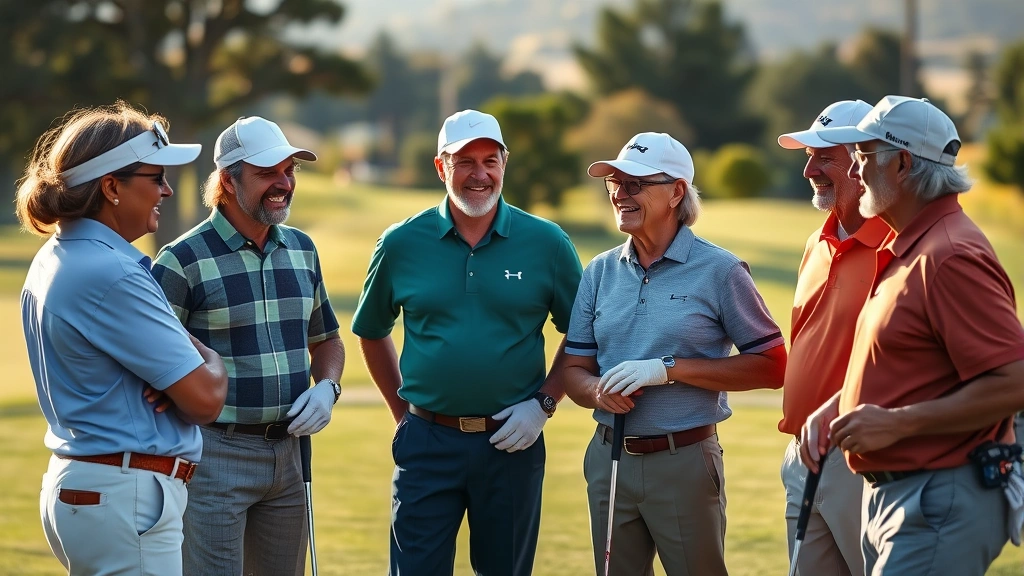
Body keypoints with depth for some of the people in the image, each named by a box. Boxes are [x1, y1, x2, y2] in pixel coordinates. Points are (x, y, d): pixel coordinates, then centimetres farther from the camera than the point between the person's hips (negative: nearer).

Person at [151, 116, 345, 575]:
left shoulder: (301, 249, 10)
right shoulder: (183, 261, -9)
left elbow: (325, 339, 22)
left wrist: (327, 387, 2)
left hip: (286, 450, 6)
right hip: (214, 455, -6)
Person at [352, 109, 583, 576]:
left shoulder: (546, 243, -1)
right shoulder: (401, 245, 1)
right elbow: (371, 333, 14)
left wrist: (544, 403, -3)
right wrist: (403, 411, 9)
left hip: (512, 444, 0)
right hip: (427, 444, 0)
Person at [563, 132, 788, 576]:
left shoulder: (719, 271, -6)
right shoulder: (600, 272, 9)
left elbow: (771, 366, -9)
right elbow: (574, 368, 12)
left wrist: (668, 369, -16)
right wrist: (598, 391, -13)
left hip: (685, 460, -5)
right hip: (608, 457, 5)